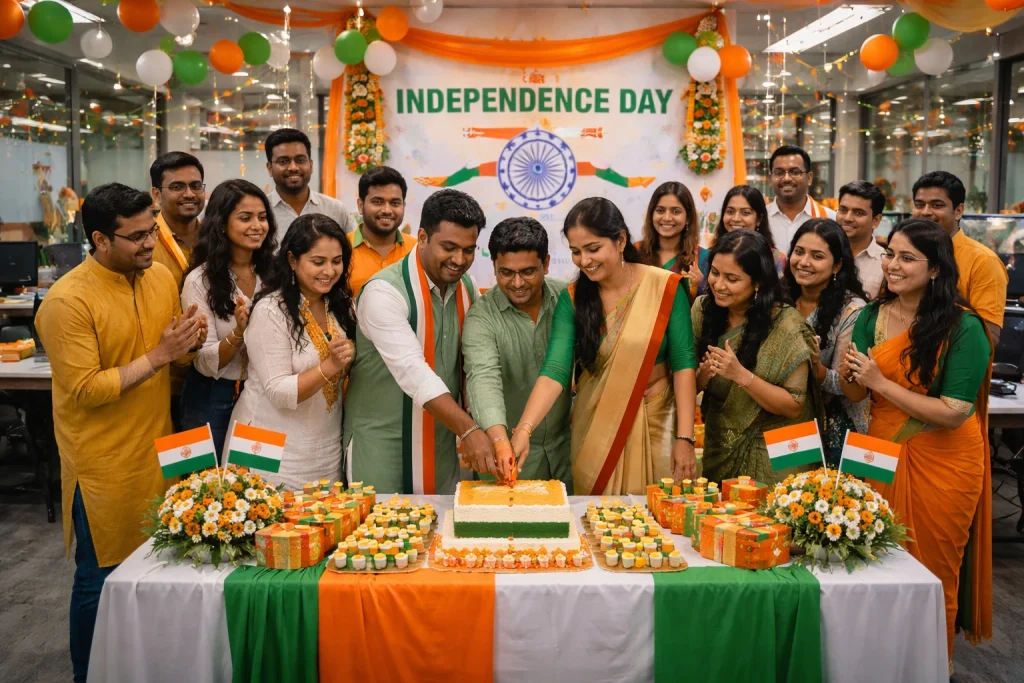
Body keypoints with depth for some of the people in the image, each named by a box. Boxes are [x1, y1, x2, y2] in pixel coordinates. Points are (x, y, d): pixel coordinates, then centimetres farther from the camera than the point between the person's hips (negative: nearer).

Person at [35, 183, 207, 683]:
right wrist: (159, 356, -20)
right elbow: (85, 389, -20)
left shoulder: (161, 277, 3)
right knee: (102, 580, 7)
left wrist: (188, 345, -8)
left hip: (157, 451, 6)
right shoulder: (67, 301, -17)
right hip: (103, 465, -6)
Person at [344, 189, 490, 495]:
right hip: (382, 444, -5)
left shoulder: (467, 287, 2)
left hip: (442, 441, 6)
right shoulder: (384, 292, -19)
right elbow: (413, 371, -29)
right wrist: (468, 430, -35)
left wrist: (467, 430, -1)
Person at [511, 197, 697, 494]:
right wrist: (524, 428, -31)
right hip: (595, 427, 1)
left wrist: (685, 437, -12)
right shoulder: (572, 299, -5)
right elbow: (555, 369, -16)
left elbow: (683, 363, -8)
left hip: (656, 424, -1)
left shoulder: (665, 287, -9)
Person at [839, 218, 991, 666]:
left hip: (942, 463, -5)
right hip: (882, 453, 5)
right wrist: (850, 376, -19)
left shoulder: (963, 326, -17)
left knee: (932, 571, 11)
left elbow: (954, 413, -23)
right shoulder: (872, 315, -1)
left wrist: (880, 382, -22)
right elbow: (857, 395, 4)